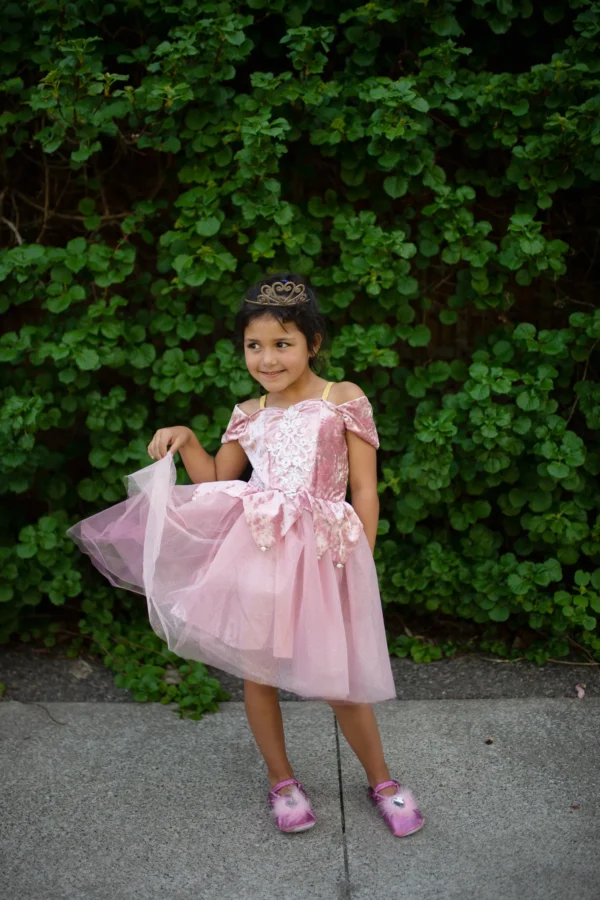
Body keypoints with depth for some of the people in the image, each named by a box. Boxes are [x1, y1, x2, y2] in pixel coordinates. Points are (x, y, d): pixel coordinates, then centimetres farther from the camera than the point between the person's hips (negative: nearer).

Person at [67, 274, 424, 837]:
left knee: (339, 680, 3)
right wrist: (186, 441, 5)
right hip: (253, 554, 4)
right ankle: (281, 780, 35)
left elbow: (364, 491, 0)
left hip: (319, 557, -3)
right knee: (257, 669, 12)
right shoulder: (248, 416, 12)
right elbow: (215, 481, 21)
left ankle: (381, 781, 29)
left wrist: (359, 563, -3)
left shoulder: (343, 400, 0)